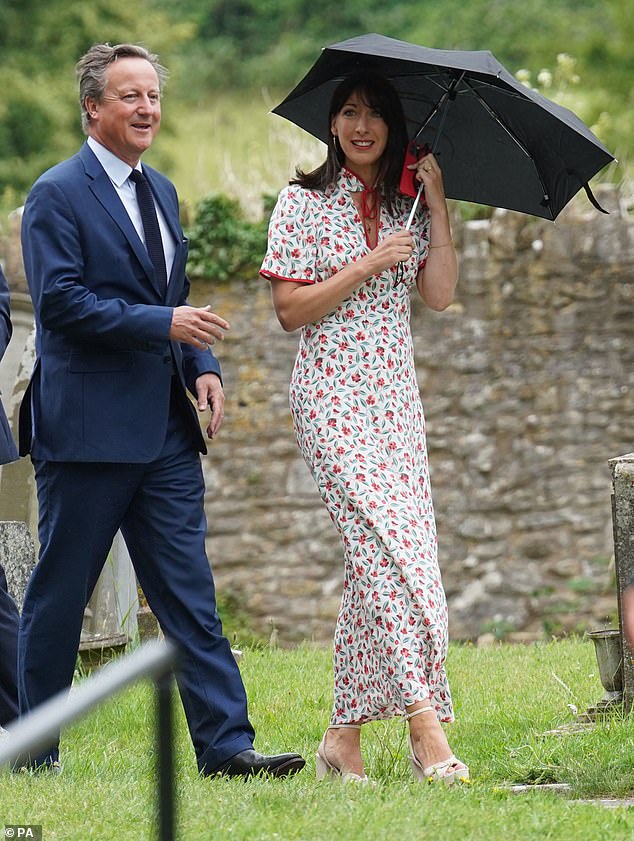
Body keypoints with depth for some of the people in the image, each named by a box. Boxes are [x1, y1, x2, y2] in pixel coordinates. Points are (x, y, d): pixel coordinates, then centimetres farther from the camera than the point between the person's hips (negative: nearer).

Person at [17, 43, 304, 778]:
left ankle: (225, 745, -1)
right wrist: (165, 324, -21)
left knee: (189, 593, 2)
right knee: (59, 593, 2)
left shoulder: (161, 192, 17)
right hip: (88, 429, -7)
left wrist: (203, 367, 5)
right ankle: (33, 751, 12)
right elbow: (60, 301, -17)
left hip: (165, 428, 7)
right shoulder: (58, 195, -8)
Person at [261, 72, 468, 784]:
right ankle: (427, 724, -21)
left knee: (375, 563, 1)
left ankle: (344, 736, 8)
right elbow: (289, 309, -5)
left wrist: (437, 206, -2)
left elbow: (440, 294, 2)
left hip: (395, 396, 5)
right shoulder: (303, 203, 1)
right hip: (331, 396, -5)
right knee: (386, 546, -17)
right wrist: (368, 265, -11)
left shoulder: (406, 207, 14)